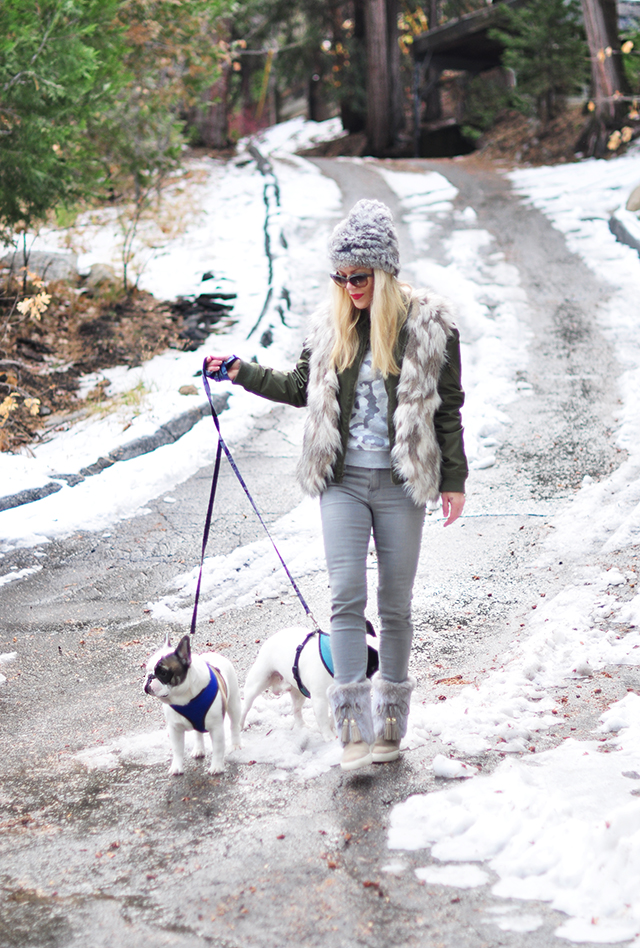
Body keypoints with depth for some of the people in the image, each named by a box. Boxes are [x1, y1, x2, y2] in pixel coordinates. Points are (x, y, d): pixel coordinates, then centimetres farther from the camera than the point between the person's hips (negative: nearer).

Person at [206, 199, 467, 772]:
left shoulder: (429, 323, -4)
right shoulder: (331, 323, 6)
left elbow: (448, 406, 0)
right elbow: (302, 389, 20)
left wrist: (453, 480, 0)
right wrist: (243, 373, 12)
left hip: (400, 483, -2)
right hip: (342, 479, 2)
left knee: (395, 603, 6)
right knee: (346, 594, -9)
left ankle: (391, 719, 20)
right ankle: (354, 724, -8)